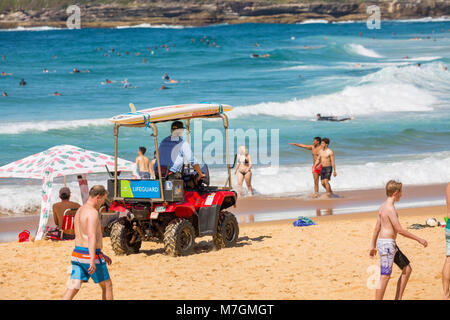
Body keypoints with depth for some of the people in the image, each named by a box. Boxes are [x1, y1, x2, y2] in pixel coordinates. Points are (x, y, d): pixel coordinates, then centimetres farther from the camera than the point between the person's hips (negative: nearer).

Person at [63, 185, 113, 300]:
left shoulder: (79, 211, 17)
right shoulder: (92, 212, -15)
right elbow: (91, 237, -27)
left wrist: (101, 254, 31)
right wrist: (92, 259, -35)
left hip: (77, 254, 8)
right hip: (89, 256, -8)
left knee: (72, 289, 0)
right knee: (107, 285, 11)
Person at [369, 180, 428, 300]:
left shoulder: (383, 207, 12)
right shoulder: (390, 208, -18)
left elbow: (377, 228, 18)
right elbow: (399, 230, -21)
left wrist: (372, 246, 25)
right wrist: (418, 239, -15)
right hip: (387, 244, -10)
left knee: (407, 269, 14)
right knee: (385, 277, -9)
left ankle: (398, 299, 18)